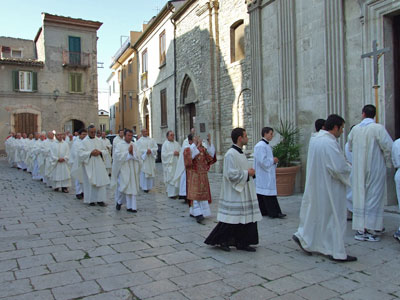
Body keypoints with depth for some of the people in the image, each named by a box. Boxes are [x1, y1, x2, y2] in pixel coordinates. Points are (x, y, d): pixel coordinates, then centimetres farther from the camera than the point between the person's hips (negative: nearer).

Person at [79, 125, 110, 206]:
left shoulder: (99, 141, 11)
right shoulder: (84, 142, -2)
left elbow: (105, 150, 12)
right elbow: (80, 153, -9)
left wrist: (100, 152, -7)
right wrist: (90, 153, -17)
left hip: (99, 164, 3)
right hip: (89, 165, -3)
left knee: (101, 181, 0)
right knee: (90, 182, 0)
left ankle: (100, 199, 7)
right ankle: (91, 200, 11)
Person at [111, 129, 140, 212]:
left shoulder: (134, 145, 9)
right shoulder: (119, 145, -2)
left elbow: (137, 157, 4)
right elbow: (118, 156, -15)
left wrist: (132, 153, -12)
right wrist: (128, 152, -13)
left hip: (132, 170, 4)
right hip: (123, 169, -4)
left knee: (132, 187, 2)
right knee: (122, 186, -3)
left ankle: (131, 206, 8)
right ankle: (118, 202, 25)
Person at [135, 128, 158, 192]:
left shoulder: (151, 140, 11)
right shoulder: (139, 141, 0)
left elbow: (156, 147, 6)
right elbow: (138, 150, -8)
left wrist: (151, 150, -11)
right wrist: (146, 151, -16)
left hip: (151, 159, 4)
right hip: (143, 159, -4)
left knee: (151, 172, 4)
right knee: (144, 173, -5)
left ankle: (149, 186, 16)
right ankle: (144, 187, 0)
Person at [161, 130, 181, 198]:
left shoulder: (176, 143, 12)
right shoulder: (165, 144, -4)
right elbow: (163, 154, -12)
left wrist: (178, 153, -8)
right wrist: (173, 153, -15)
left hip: (177, 164, 5)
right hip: (169, 164, -5)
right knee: (170, 179, -5)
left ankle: (176, 192, 11)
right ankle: (171, 193, 1)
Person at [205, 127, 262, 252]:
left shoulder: (240, 153, 14)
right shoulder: (231, 154, -17)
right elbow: (232, 174, -23)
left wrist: (250, 172, 7)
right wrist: (247, 173, -14)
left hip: (243, 192, 10)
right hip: (234, 193, -10)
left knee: (246, 218, 11)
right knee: (231, 218, -2)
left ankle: (242, 243, 20)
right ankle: (218, 240, 14)